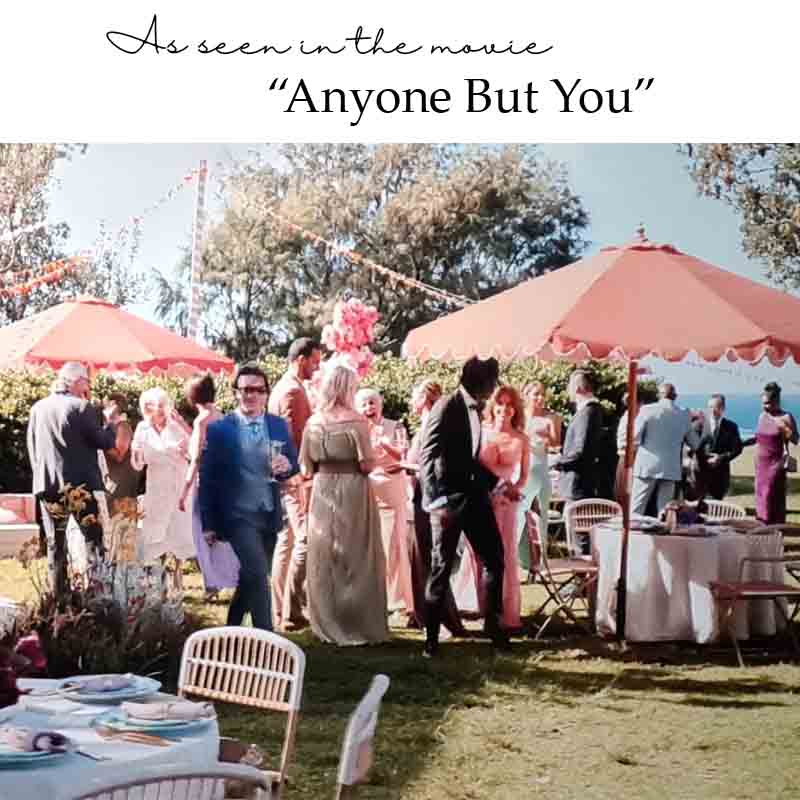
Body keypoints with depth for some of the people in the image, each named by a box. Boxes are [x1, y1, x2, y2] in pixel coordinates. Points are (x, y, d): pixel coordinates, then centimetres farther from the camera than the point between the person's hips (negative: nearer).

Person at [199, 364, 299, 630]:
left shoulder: (280, 426, 5)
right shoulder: (219, 429, -6)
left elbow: (294, 465, 11)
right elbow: (207, 478, -4)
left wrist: (287, 467, -15)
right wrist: (208, 524, -5)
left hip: (270, 515, 5)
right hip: (239, 515, -5)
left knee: (251, 578, 16)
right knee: (258, 576, -17)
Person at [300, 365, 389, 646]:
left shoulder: (314, 422, 0)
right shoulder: (355, 421, -12)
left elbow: (307, 467, 3)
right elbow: (367, 465, -13)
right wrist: (372, 457, 8)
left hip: (322, 493, 4)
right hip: (353, 493, -4)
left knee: (323, 560, 12)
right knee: (356, 559, 6)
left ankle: (326, 624, 17)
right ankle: (360, 625, 9)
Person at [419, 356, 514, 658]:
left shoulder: (473, 408, 11)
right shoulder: (447, 407, -13)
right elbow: (427, 457, -19)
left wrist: (497, 483, 18)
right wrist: (436, 501, -28)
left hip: (474, 495, 8)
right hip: (450, 499, -7)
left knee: (494, 560, 9)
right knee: (442, 566, 0)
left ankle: (493, 624, 22)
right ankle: (431, 636, 10)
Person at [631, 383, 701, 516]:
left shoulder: (648, 410, -6)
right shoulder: (684, 415, 4)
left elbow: (635, 436, -8)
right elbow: (695, 444, 11)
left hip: (647, 466, -3)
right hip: (671, 469, 3)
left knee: (636, 510, 1)